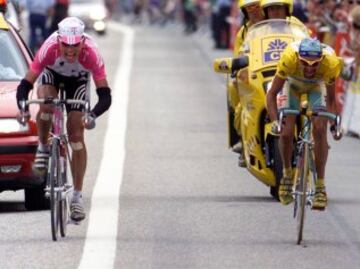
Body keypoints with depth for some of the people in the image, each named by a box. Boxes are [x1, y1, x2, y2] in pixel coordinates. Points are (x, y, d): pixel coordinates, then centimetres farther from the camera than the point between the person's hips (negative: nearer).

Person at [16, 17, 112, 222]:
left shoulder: (92, 53, -38)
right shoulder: (49, 49, -38)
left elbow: (105, 96, -38)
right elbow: (25, 84, -35)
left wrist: (93, 115, -57)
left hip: (78, 79, 0)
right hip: (52, 74, 0)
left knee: (76, 135, -8)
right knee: (46, 106, -34)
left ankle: (78, 196, 0)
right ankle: (43, 147, -4)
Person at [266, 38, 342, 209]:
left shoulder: (331, 63, -38)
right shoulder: (289, 58, -41)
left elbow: (330, 99, -23)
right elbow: (271, 94, -31)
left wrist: (334, 123, -37)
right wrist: (274, 120, -44)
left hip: (317, 87, 0)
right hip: (291, 84, 0)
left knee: (319, 131, -18)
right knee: (286, 133, -15)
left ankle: (320, 187, -11)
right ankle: (287, 173, 14)